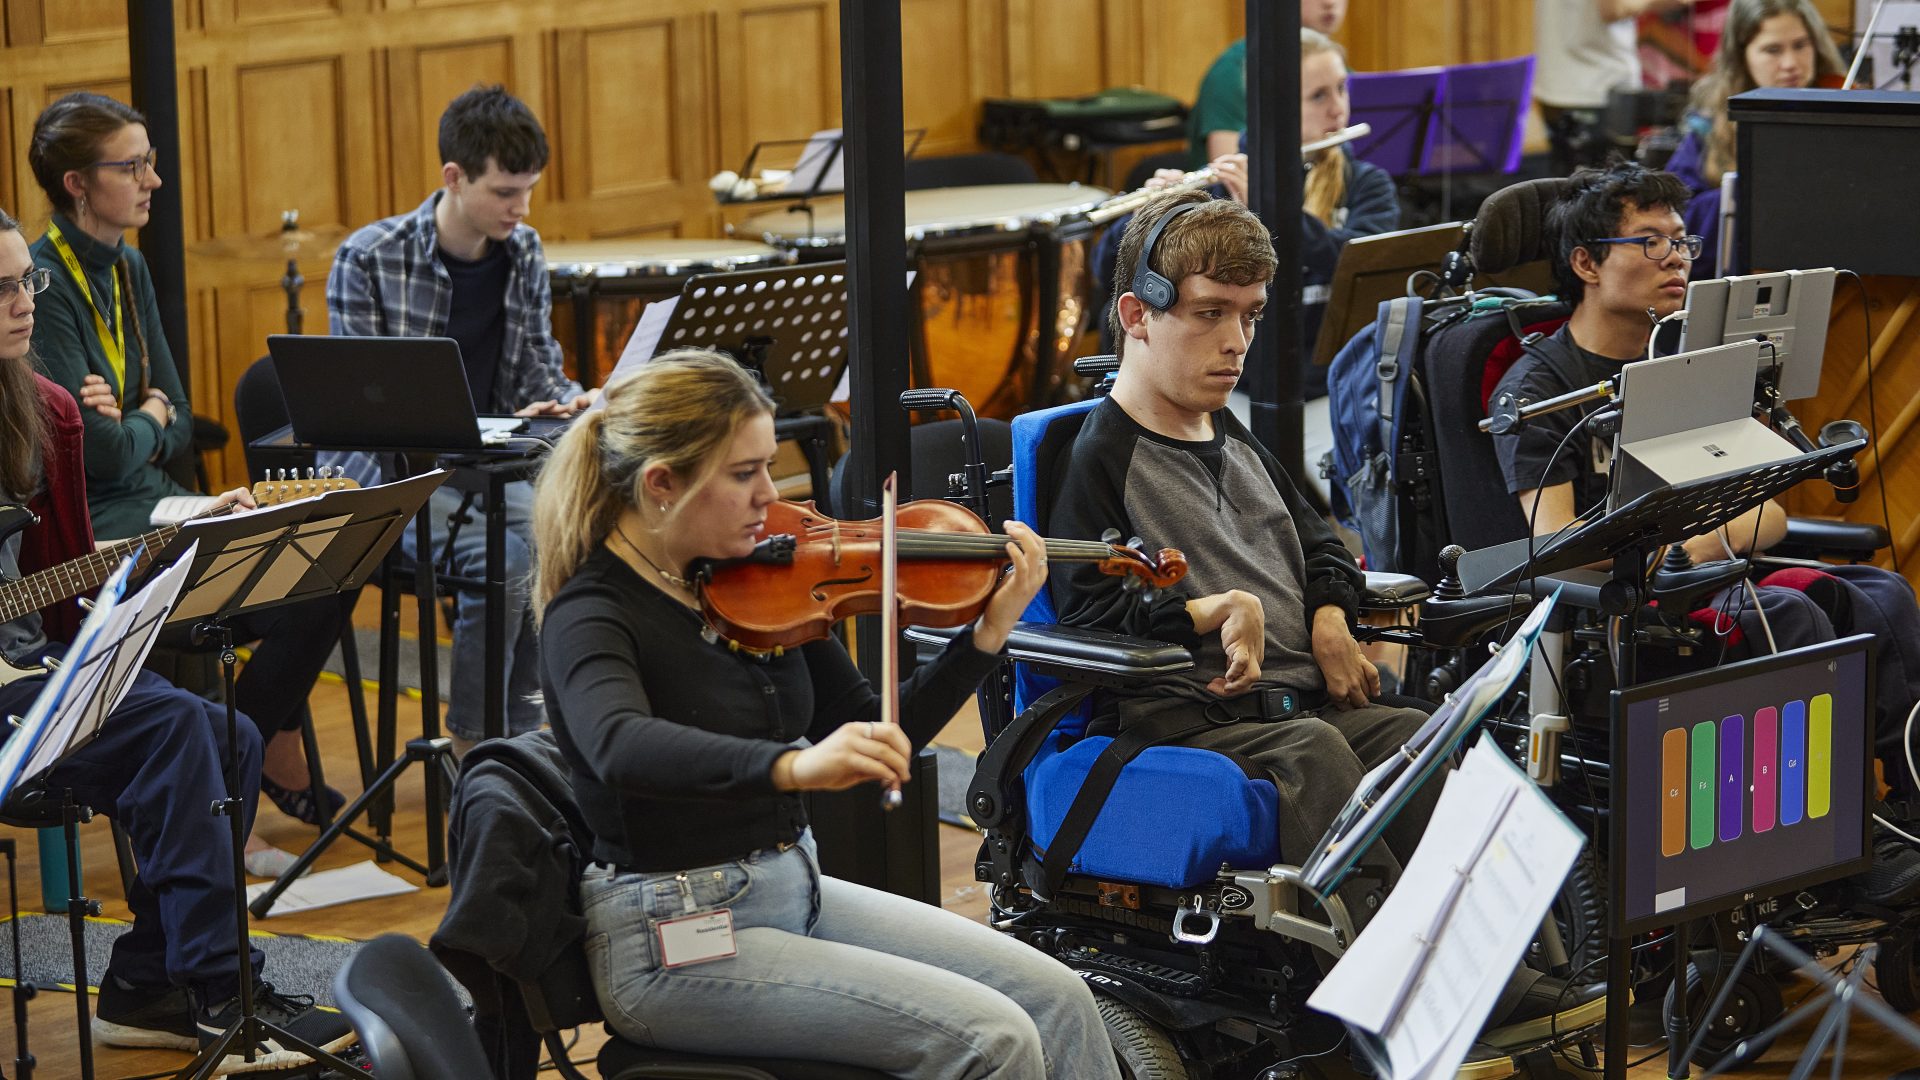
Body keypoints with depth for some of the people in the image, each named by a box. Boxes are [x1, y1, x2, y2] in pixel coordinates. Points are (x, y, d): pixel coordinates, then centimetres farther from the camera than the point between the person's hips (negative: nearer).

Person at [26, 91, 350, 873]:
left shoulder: (127, 268, 12)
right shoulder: (45, 285, -16)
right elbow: (102, 453, -19)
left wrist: (130, 423, -9)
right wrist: (147, 418, 2)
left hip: (152, 505, 8)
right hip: (87, 532, -8)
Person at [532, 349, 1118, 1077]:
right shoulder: (590, 614, -16)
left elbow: (873, 735, 11)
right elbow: (620, 748, -39)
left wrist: (989, 633, -1)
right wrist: (792, 765, -54)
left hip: (795, 891, 7)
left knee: (1057, 997, -6)